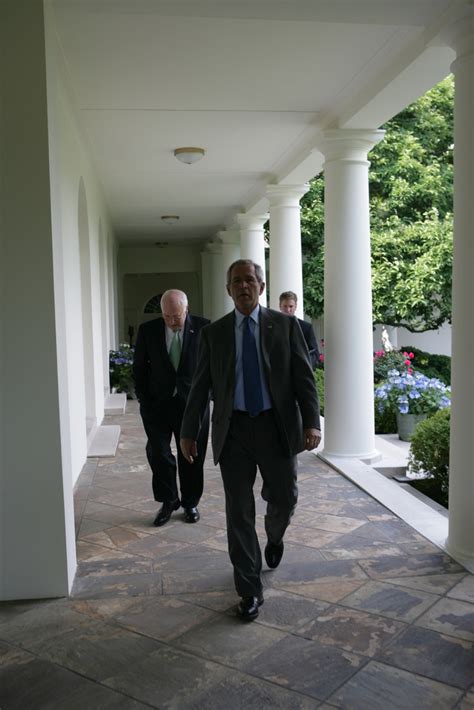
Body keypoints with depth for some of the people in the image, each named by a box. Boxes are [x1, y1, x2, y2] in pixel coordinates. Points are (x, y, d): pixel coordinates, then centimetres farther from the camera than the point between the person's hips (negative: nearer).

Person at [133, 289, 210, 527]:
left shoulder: (203, 328, -7)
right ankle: (168, 501, 17)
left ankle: (190, 503, 26)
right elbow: (139, 368, 5)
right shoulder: (147, 330, -2)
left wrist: (207, 395, -5)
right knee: (158, 452, -4)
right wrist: (144, 400, 0)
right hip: (158, 403, 1)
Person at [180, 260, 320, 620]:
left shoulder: (286, 325, 2)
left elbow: (304, 377, -1)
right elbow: (200, 386, 8)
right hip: (233, 431, 1)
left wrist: (312, 422, -12)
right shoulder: (213, 333, 6)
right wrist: (188, 432, 5)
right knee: (239, 512, 3)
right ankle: (250, 590, 17)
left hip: (277, 427, 0)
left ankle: (274, 537, 47)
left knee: (284, 499, 10)